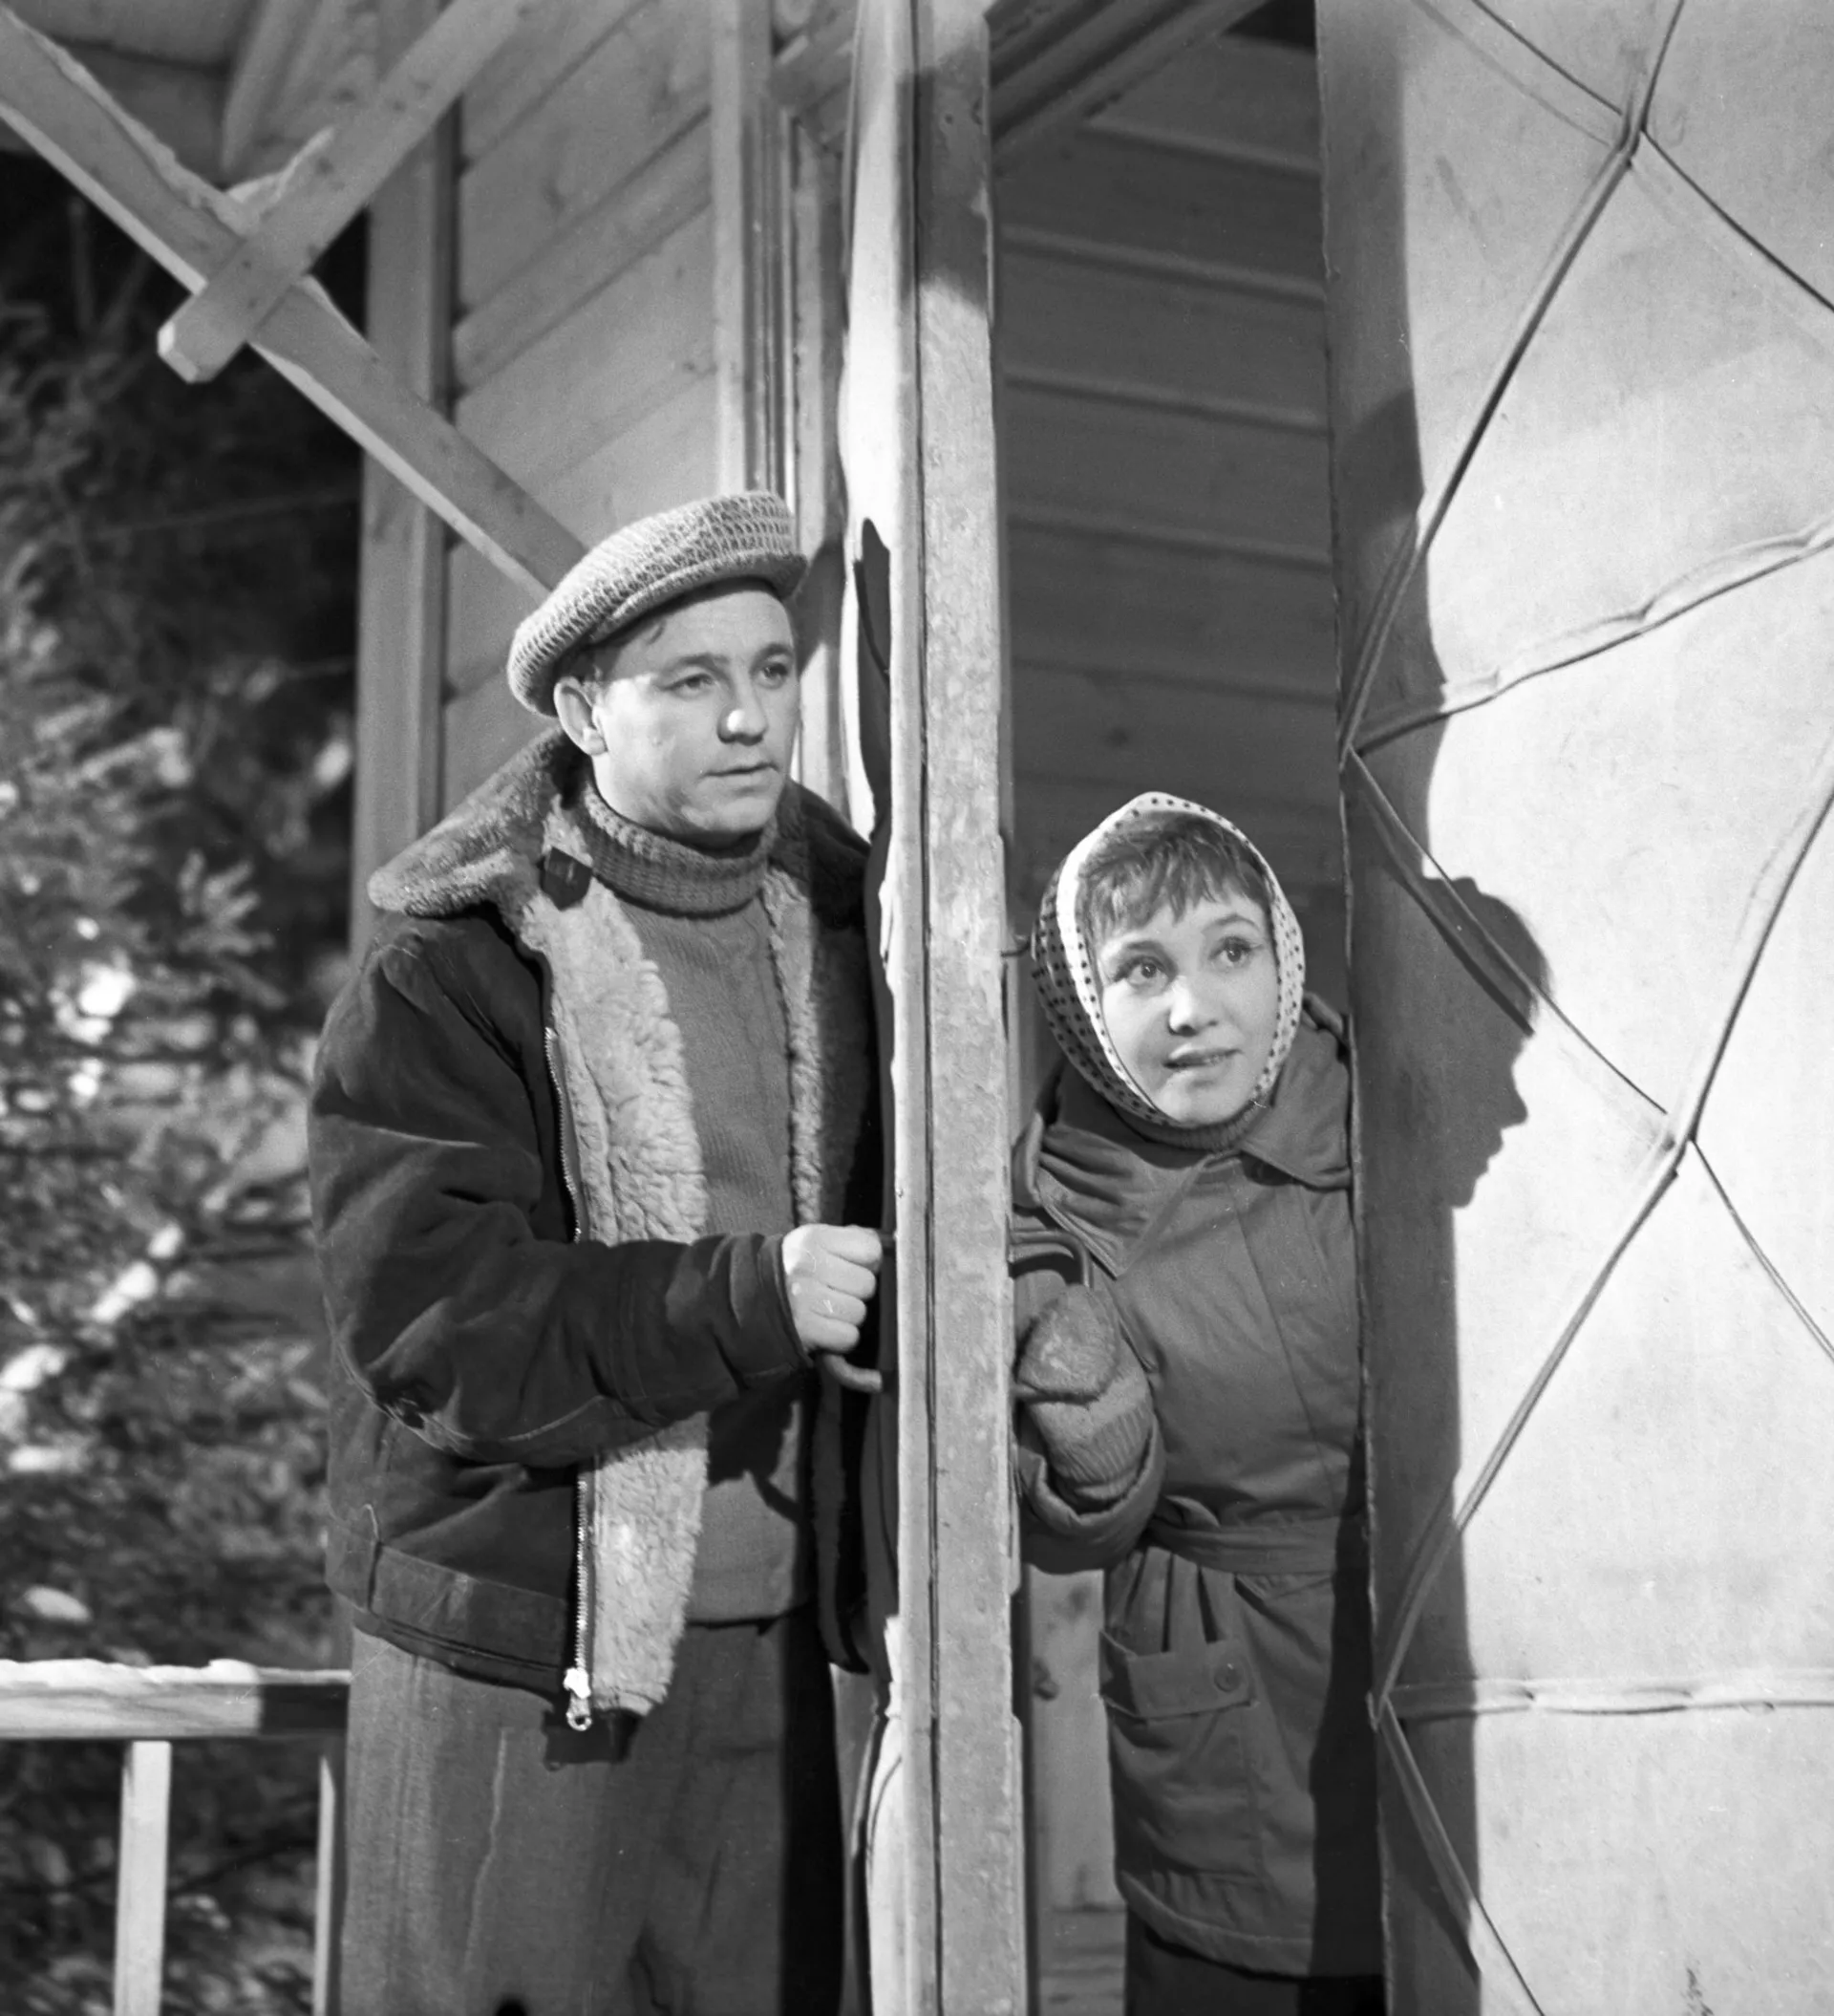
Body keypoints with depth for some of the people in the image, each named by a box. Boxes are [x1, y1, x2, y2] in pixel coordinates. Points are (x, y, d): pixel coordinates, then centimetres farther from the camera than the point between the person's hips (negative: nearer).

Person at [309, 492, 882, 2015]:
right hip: (519, 1647, -4)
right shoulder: (448, 972, -7)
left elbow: (890, 1217, 19)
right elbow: (427, 1312, -16)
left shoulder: (833, 925, 8)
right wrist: (741, 1302, -25)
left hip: (771, 1638, 5)